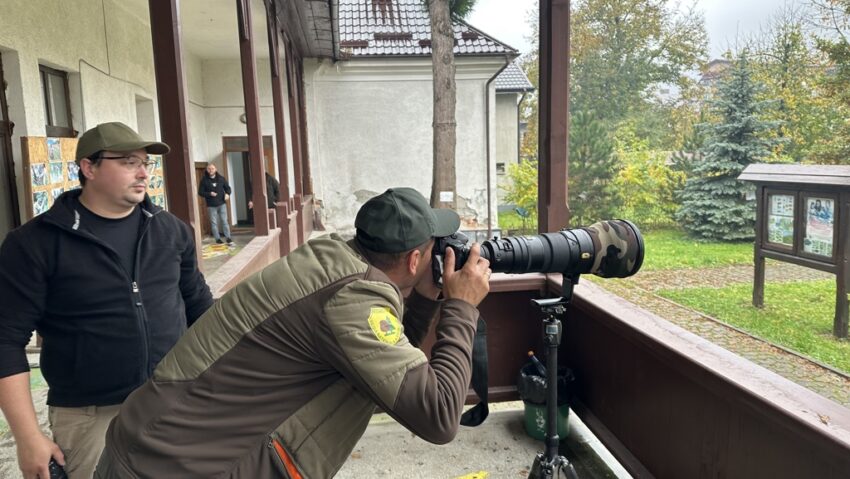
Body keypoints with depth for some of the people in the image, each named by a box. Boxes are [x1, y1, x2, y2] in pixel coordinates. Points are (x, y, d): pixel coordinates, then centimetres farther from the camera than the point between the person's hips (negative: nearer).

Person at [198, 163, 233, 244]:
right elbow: (200, 192, -1)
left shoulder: (221, 178, 3)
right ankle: (217, 239, 12)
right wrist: (209, 194, -18)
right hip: (211, 205, -1)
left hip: (222, 204, 1)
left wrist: (227, 194, -10)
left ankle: (228, 237, 6)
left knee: (224, 221, 1)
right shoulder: (204, 180, -2)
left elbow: (227, 187, 12)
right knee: (214, 223, 4)